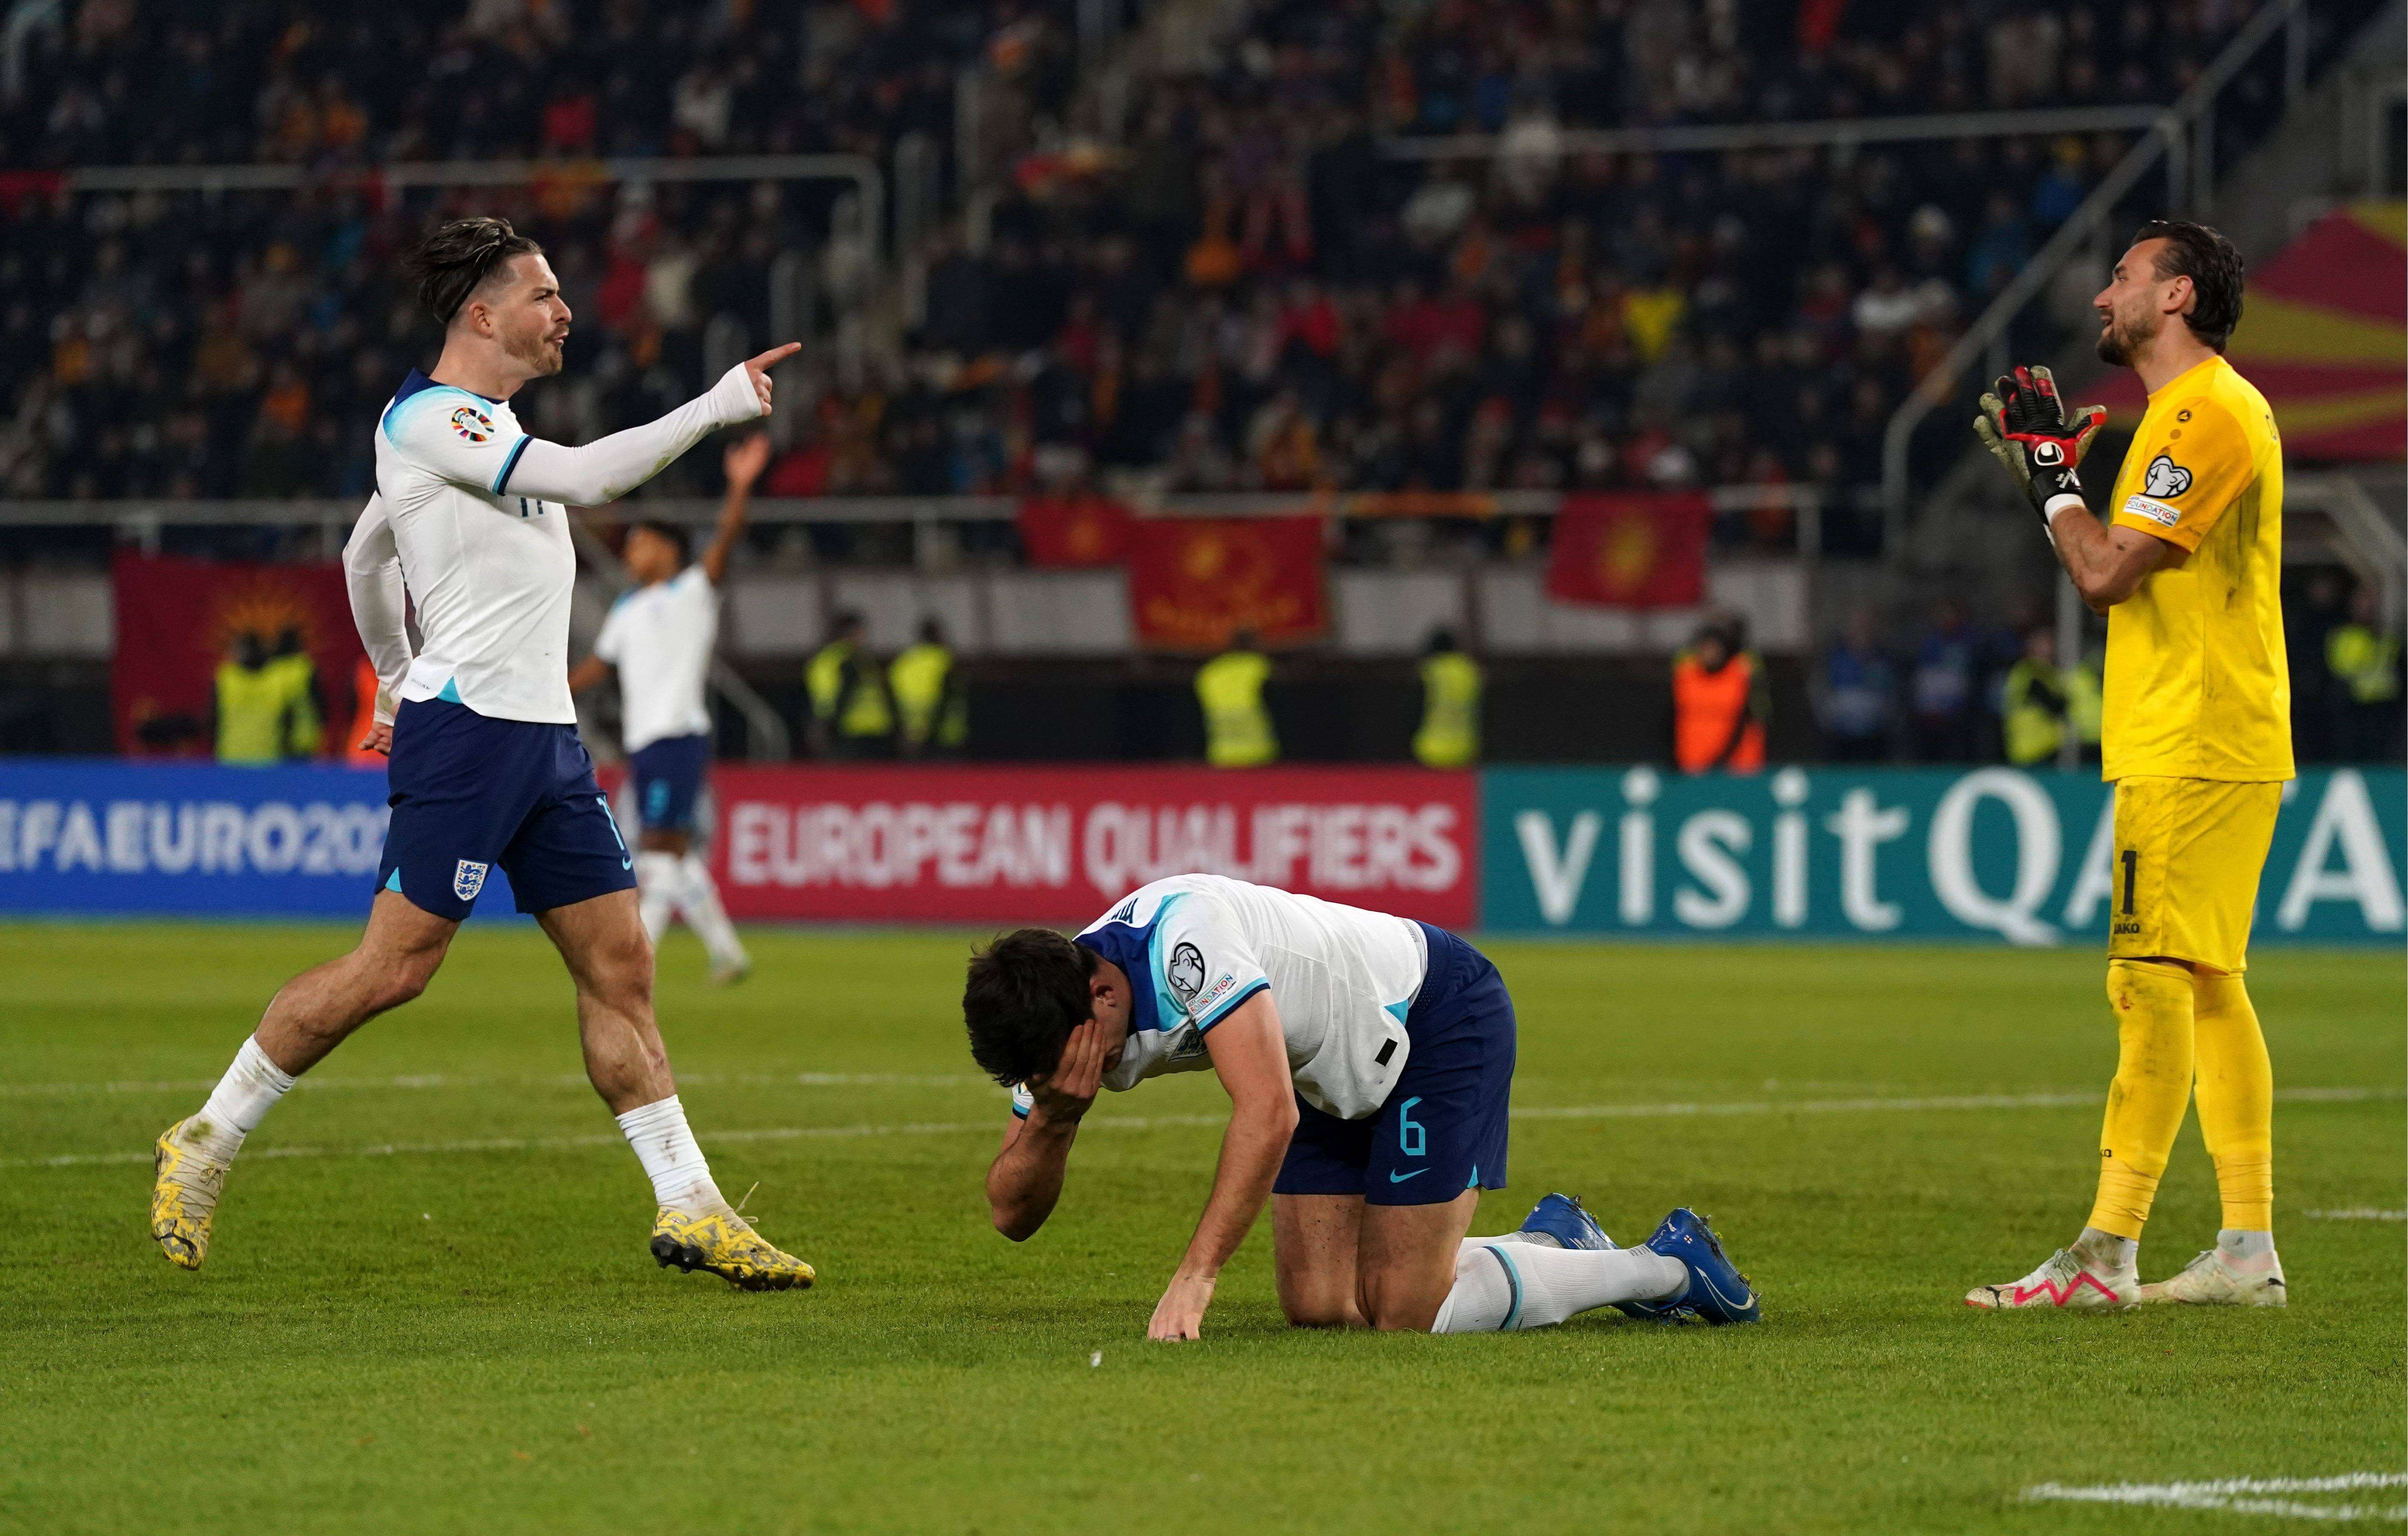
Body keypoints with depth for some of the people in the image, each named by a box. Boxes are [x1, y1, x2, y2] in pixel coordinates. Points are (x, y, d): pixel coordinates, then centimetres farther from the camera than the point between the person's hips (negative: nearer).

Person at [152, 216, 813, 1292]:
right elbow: (588, 477, -21)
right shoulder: (424, 418, -11)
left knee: (620, 968, 3)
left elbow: (365, 554, 31)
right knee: (394, 967, -10)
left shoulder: (480, 426, 19)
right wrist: (717, 406, -15)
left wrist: (400, 678, 37)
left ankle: (689, 1211, 3)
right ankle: (206, 1144, 3)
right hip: (466, 729, -9)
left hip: (546, 735, 9)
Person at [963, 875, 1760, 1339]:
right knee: (1320, 1309, 1)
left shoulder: (1182, 935, -36)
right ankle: (1547, 1244, 23)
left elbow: (1269, 1111, -44)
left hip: (1441, 1014, -8)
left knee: (1403, 1313, -10)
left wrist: (1196, 1273, -48)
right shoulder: (1055, 1024, -12)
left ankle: (1668, 1265, 8)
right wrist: (1055, 1118, -28)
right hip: (1340, 1076, 8)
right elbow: (1013, 1213, -7)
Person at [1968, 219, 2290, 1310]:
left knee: (2154, 984, -13)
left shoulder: (2207, 412, -14)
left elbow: (2106, 575, -18)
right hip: (2201, 749, 11)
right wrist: (2048, 468, 17)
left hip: (2195, 755, -11)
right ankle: (2249, 1251, 13)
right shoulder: (2188, 412, 19)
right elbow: (2121, 572, 23)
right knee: (2206, 988, 12)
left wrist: (2051, 473, -4)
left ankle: (2107, 1256, -17)